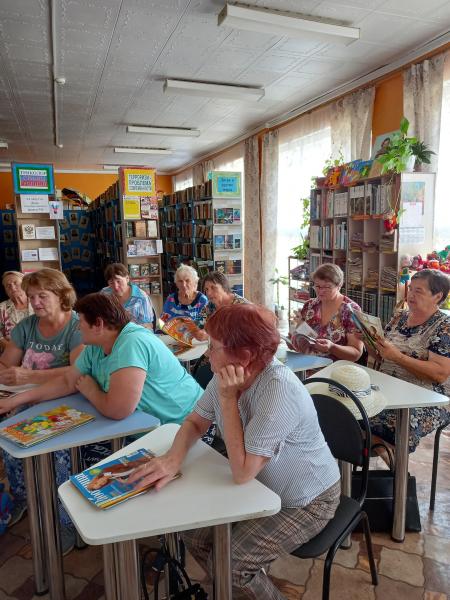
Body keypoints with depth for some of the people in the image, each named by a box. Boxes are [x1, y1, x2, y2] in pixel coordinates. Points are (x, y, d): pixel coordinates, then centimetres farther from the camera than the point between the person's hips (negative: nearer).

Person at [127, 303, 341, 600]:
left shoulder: (280, 390, -35)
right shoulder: (227, 375, -12)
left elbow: (242, 471, -32)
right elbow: (195, 422, 1)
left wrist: (228, 398, -31)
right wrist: (175, 457, -19)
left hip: (306, 502, -7)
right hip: (262, 487, 7)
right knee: (196, 536, 2)